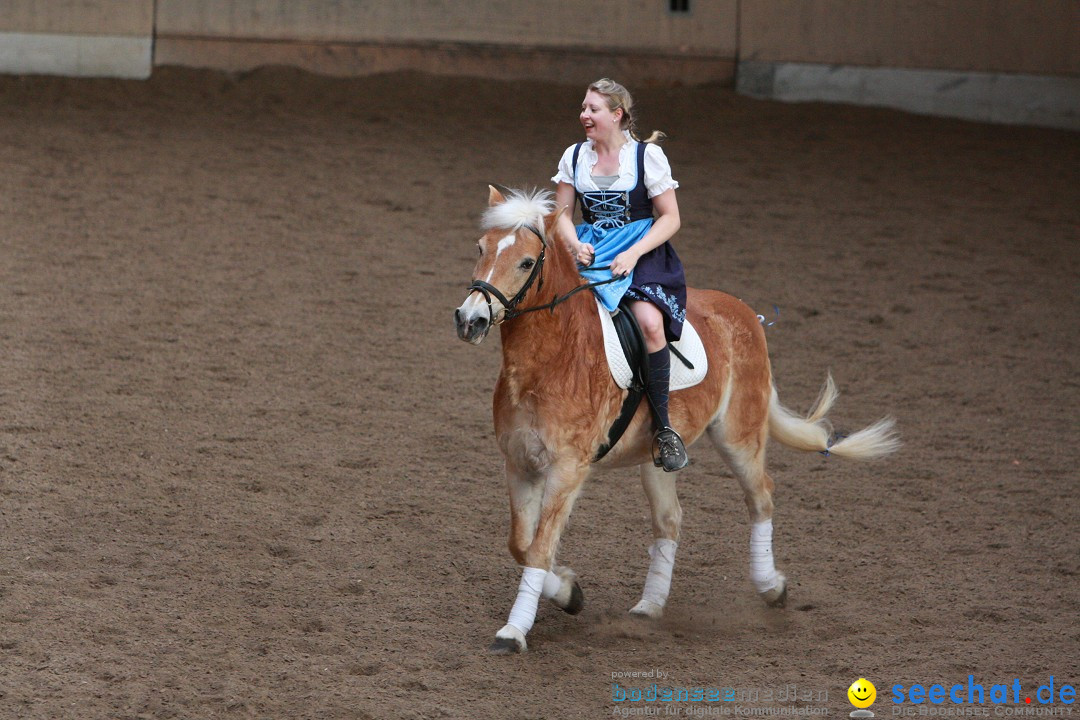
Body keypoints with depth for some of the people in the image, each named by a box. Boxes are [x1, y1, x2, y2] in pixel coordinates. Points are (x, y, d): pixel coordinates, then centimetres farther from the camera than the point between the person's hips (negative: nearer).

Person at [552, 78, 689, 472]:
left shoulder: (647, 155, -3)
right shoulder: (575, 156, 9)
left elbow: (670, 218, -3)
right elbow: (562, 214, 13)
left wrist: (633, 254, -17)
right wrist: (575, 244, -10)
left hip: (643, 251, -4)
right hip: (589, 250, 4)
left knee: (650, 321, -31)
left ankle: (663, 428, -23)